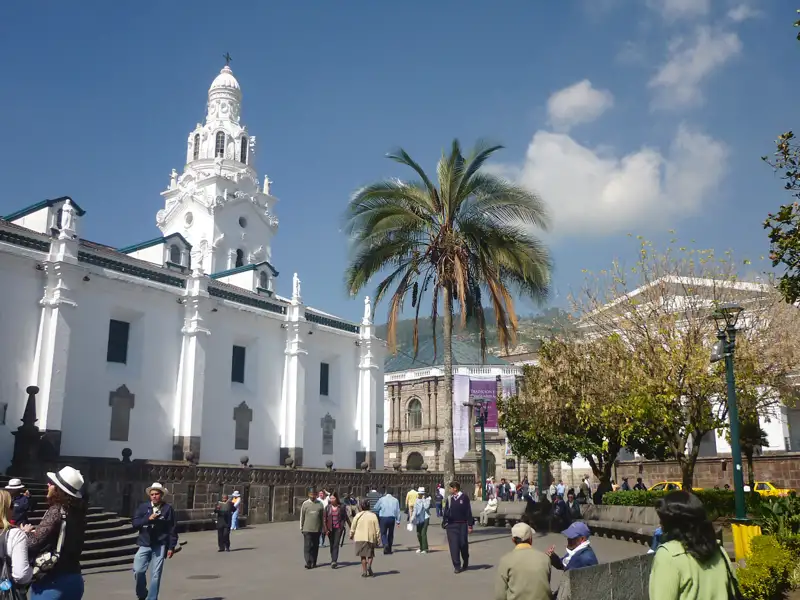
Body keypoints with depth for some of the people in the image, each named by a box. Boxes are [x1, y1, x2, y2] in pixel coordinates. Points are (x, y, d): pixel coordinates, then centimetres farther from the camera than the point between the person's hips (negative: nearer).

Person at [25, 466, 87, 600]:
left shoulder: (56, 511, -16)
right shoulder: (76, 511, 4)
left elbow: (33, 543, -18)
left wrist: (26, 532, 1)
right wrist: (34, 532, 7)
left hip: (52, 582, -7)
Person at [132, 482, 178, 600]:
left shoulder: (168, 509, -1)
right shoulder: (143, 507, 6)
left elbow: (172, 529, 0)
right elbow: (134, 523, -1)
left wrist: (171, 547, -3)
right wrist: (148, 518, -15)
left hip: (160, 545, -2)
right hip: (144, 544, 2)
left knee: (156, 574, 0)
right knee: (138, 571, -8)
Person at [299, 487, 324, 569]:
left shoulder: (320, 504, 4)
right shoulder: (305, 504, 2)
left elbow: (322, 517, 8)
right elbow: (302, 516, 6)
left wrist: (322, 528, 7)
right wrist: (301, 528, 5)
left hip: (317, 529, 1)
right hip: (307, 529, -1)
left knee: (315, 546, 7)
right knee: (307, 546, -6)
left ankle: (314, 563, 15)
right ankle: (308, 562, -6)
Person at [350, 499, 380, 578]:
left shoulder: (358, 516, 0)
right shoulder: (373, 516, -2)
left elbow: (353, 528, 5)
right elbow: (377, 529, -1)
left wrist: (351, 535, 21)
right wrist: (378, 539, 6)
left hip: (360, 538, 0)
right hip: (371, 538, 0)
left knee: (363, 555, 8)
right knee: (370, 554, 13)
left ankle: (364, 571, 6)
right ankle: (369, 565, -12)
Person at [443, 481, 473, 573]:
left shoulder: (464, 498, -4)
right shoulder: (449, 499, 8)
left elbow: (468, 512, -4)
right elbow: (446, 511, 12)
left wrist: (470, 525, -6)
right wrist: (444, 522, 3)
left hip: (462, 525, -3)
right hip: (451, 525, 3)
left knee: (463, 545, 5)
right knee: (454, 546, -3)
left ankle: (465, 564, 28)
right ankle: (457, 566, 4)